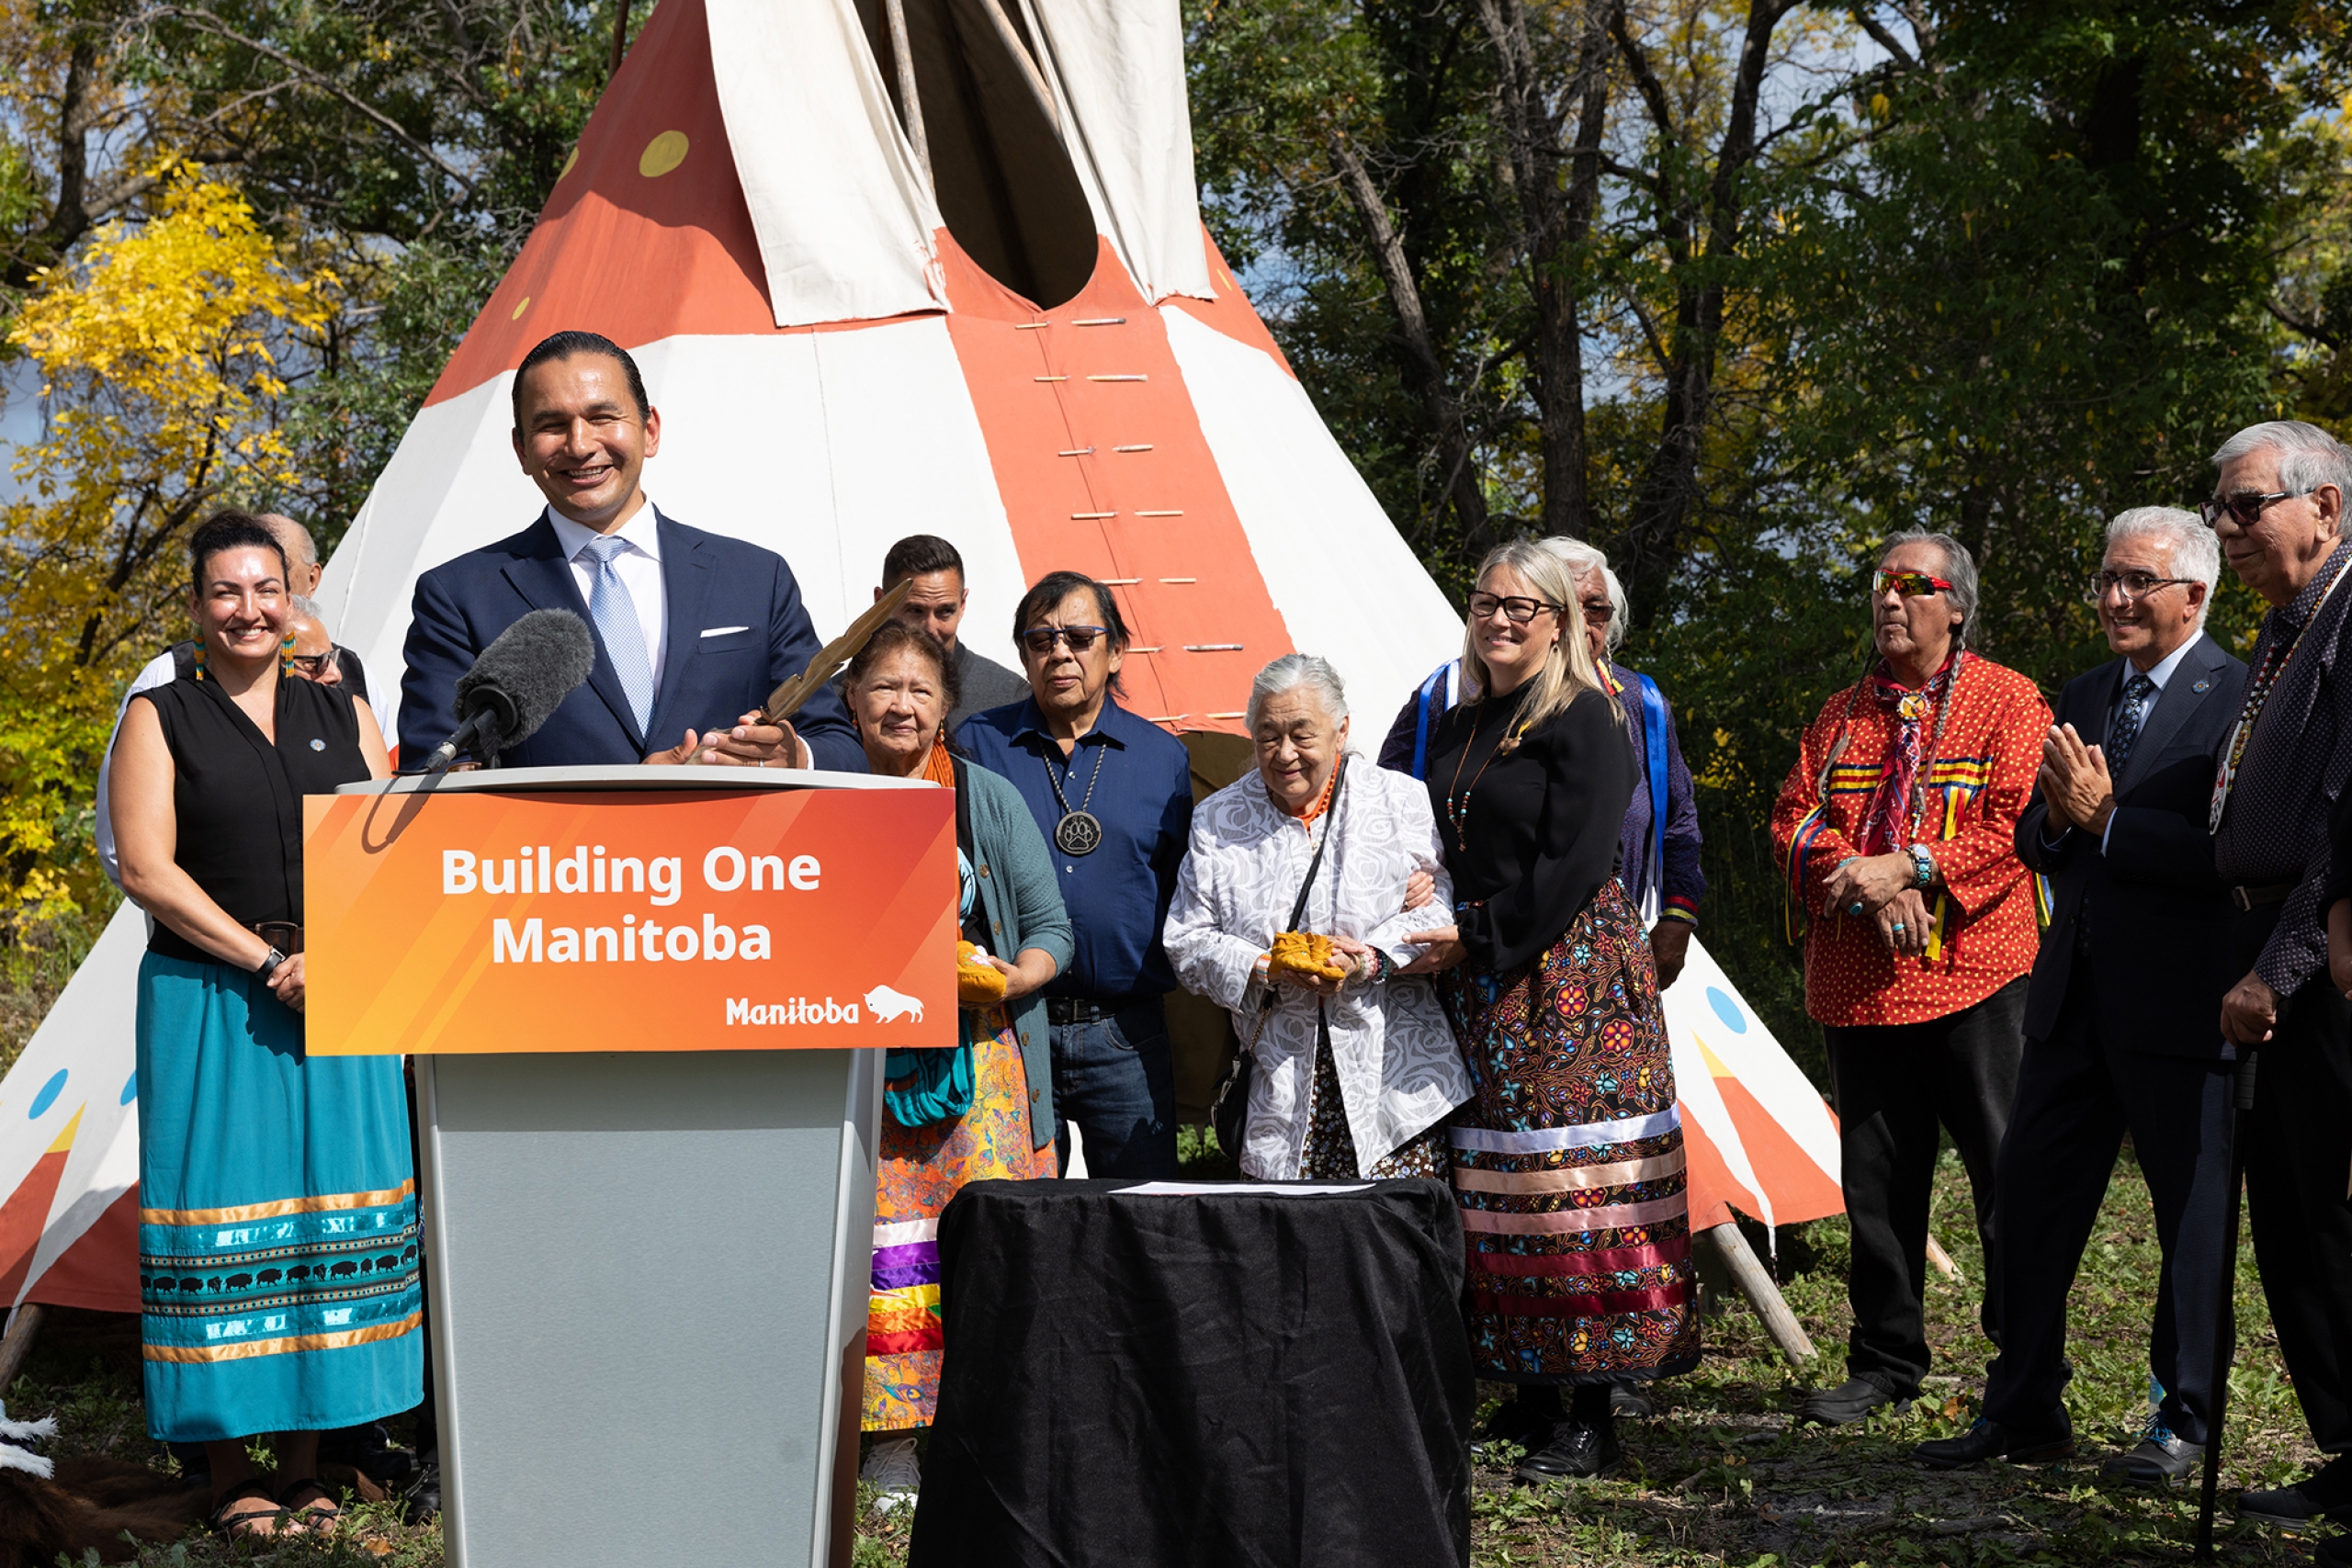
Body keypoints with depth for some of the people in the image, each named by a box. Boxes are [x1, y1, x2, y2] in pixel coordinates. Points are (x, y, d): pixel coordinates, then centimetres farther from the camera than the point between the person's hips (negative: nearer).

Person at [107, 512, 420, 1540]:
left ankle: (305, 1463, 12)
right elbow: (147, 868, -6)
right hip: (209, 1002, -3)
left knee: (330, 1211, 3)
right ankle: (229, 1470, 5)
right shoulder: (161, 720, 3)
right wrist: (268, 963, -13)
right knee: (222, 1215, -2)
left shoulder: (343, 713, 13)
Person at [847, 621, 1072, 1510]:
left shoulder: (990, 801, 9)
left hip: (979, 1057, 0)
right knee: (884, 1241, -4)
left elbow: (1051, 931, 9)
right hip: (863, 1061, 0)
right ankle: (893, 1433, 3)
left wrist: (1003, 983, -10)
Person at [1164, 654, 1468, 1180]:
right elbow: (1188, 941, 8)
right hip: (1278, 1078, 1)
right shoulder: (1217, 820, 10)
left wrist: (1371, 960, -15)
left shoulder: (1402, 799, 5)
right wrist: (1266, 969, -9)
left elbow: (1444, 902, 0)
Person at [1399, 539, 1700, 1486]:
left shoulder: (1584, 718, -6)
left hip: (1571, 976, -7)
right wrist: (1432, 925, 6)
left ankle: (1591, 1414, -4)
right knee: (1493, 1193, 5)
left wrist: (1477, 935, -13)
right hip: (1479, 983, 7)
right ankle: (1528, 1392, 12)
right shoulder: (1456, 731, 17)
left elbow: (1576, 859, -14)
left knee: (1575, 1187, -8)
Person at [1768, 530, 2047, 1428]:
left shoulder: (2008, 701, 3)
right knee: (1875, 1181, 9)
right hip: (1858, 984, 5)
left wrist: (1909, 866, -17)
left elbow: (2018, 822, -8)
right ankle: (1885, 1364, 19)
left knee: (2006, 1173, -3)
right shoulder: (1841, 715, 18)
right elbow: (1794, 822, 10)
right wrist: (1859, 875, -10)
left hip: (1974, 978, -5)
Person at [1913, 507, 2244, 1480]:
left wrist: (2105, 817, -19)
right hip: (2075, 994, 7)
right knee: (2028, 1193, 9)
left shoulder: (2239, 697, -9)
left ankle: (2183, 1420, 18)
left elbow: (2228, 853, -20)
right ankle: (2024, 1409, 20)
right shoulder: (2081, 699, 15)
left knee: (2193, 1213, 5)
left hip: (2179, 1002, -7)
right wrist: (2057, 819, -5)